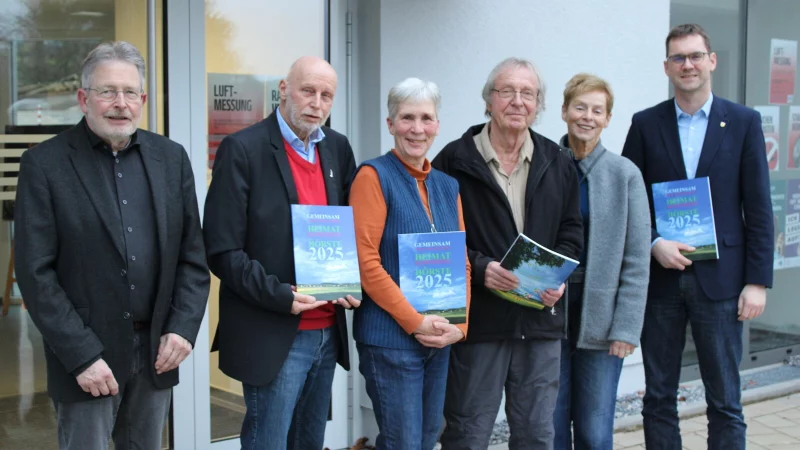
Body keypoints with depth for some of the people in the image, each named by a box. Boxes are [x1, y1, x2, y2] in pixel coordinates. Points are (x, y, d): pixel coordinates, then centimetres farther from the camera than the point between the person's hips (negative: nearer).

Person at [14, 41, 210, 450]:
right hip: (85, 355, -3)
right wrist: (82, 356, -14)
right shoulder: (44, 164, -6)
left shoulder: (171, 158, 5)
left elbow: (193, 255, 7)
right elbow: (35, 273, -10)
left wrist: (182, 327, -5)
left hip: (157, 352, 4)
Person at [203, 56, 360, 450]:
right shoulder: (243, 149, -9)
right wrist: (278, 297, -19)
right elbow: (222, 250, -12)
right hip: (273, 336, -6)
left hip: (327, 332, 6)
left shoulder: (338, 148, 9)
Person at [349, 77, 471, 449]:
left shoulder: (447, 186, 11)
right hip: (390, 337, -6)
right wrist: (415, 322, -15)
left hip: (440, 339, 6)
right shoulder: (374, 176, -8)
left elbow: (462, 262, 12)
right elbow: (365, 262, -14)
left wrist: (458, 325, -3)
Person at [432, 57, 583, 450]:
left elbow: (571, 231, 12)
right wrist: (479, 268, -19)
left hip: (541, 319, 4)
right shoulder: (455, 160, -4)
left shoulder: (557, 163, 10)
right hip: (477, 319, -4)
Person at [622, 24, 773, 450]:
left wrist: (757, 281, -5)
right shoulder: (646, 124, 5)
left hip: (719, 279, -1)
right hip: (660, 278, 1)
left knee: (725, 401, 4)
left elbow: (758, 208, 0)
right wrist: (653, 244, -12)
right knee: (658, 398, 9)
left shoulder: (744, 122, 2)